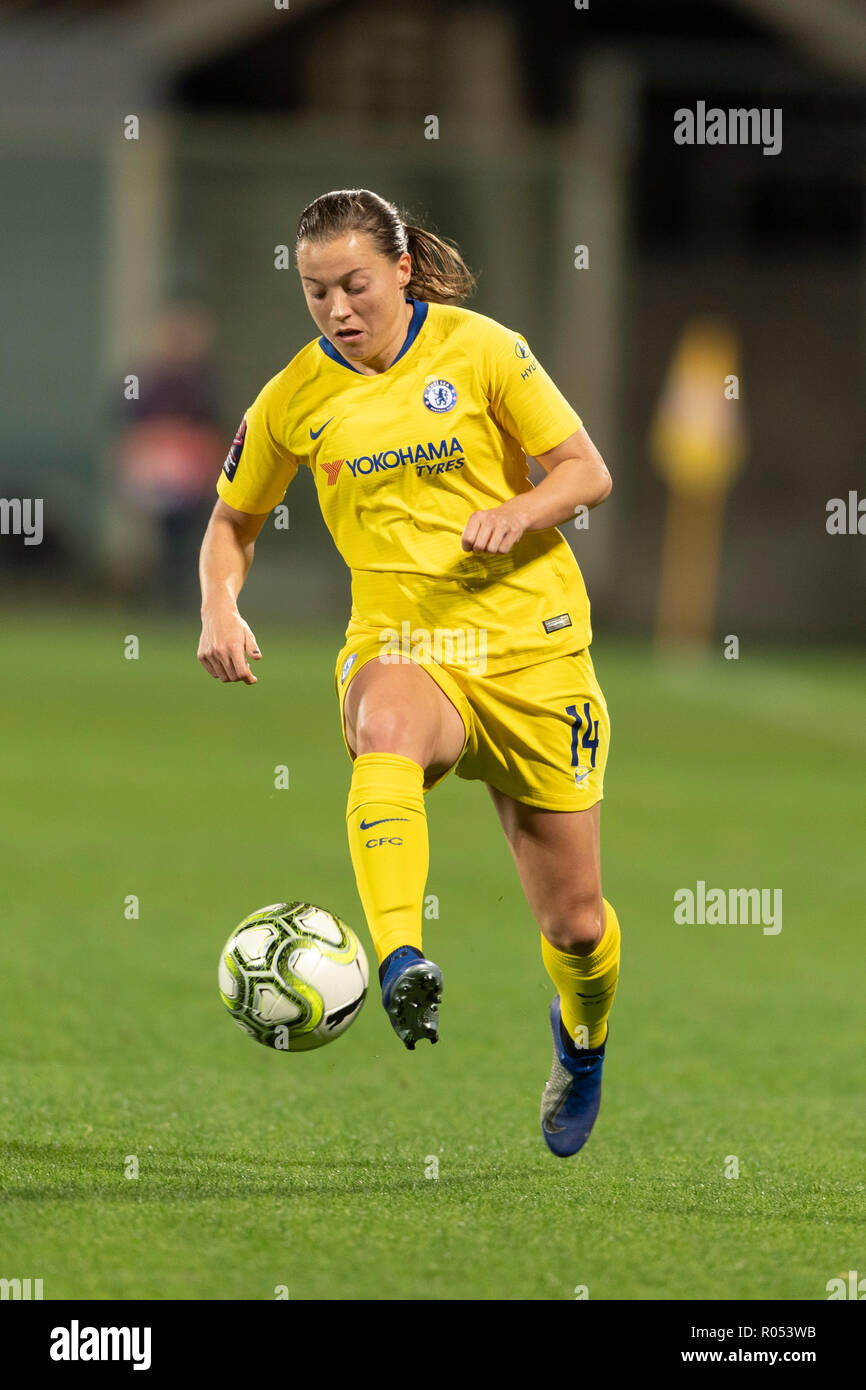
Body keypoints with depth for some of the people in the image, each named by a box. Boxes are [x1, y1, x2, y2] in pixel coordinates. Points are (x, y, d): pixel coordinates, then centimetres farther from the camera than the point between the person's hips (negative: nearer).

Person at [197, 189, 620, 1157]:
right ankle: (401, 968, -60)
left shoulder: (479, 349, -4)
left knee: (574, 923, 4)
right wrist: (221, 611, -4)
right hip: (396, 644, 0)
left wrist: (519, 511, -22)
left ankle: (582, 1038, 40)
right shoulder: (295, 397, 3)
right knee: (384, 734, -41)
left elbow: (587, 472, -1)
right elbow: (232, 521, 16)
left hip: (529, 647, 0)